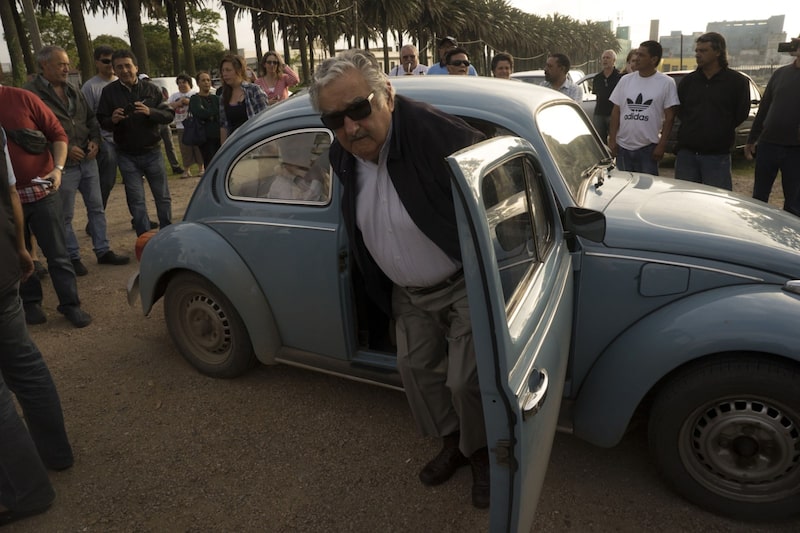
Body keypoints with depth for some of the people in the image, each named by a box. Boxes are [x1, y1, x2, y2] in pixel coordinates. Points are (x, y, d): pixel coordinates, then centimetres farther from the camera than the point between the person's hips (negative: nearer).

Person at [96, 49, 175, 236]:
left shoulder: (151, 89, -1)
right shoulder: (109, 91, -1)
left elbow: (169, 115, -5)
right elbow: (101, 121, 1)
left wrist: (150, 112, -25)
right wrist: (112, 120, -22)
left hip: (152, 152, 0)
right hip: (127, 156, 0)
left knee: (163, 197, 8)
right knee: (136, 201, 3)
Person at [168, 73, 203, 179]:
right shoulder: (174, 96, 17)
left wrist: (189, 102, -16)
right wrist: (178, 103, -6)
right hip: (181, 127, 3)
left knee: (199, 148, -1)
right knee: (185, 149, 1)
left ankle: (201, 168, 9)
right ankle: (187, 170, 5)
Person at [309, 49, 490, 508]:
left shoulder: (433, 131, -30)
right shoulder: (342, 155, -6)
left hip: (465, 283, -7)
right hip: (407, 291, 7)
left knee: (464, 380, 1)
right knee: (415, 366, 17)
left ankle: (482, 453, 32)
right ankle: (452, 442, 43)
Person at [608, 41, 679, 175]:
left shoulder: (666, 83, -2)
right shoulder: (625, 80, 7)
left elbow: (669, 117, -2)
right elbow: (616, 112, 8)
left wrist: (662, 144, -8)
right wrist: (612, 139, 2)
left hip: (648, 148, -3)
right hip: (623, 146, 3)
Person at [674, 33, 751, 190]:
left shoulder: (737, 82, 0)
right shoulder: (688, 81, 10)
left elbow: (741, 114, 4)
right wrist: (692, 129, 7)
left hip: (717, 156, -3)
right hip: (686, 153, 3)